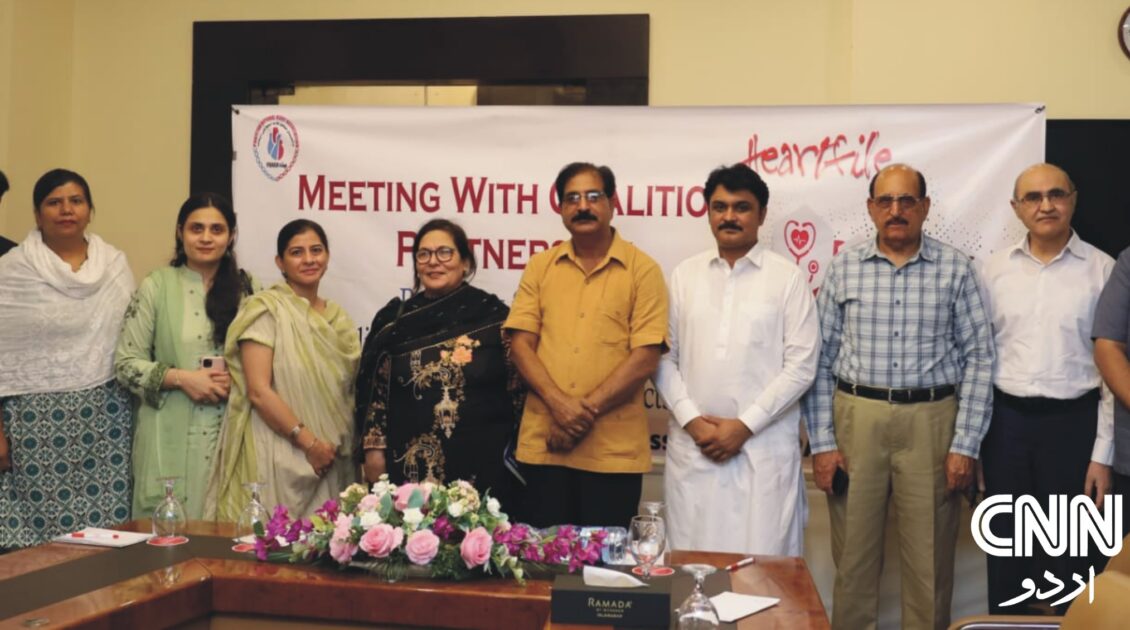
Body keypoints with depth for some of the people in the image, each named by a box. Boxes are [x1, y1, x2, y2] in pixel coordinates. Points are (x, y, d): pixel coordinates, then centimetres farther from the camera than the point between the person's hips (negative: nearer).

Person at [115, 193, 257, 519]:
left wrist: (236, 380, -8)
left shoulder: (245, 288, 8)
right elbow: (126, 363, -1)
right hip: (172, 437, -2)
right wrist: (181, 378, -14)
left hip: (230, 431, 2)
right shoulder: (156, 287, 0)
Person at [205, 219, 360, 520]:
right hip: (275, 458, -5)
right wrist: (308, 441, -14)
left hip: (328, 461, 6)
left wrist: (341, 445, 6)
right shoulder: (266, 309, -6)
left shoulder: (337, 316, 13)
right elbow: (258, 391, -13)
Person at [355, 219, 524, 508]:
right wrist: (374, 449, 1)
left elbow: (518, 390, 1)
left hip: (481, 465, -1)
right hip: (410, 466, 1)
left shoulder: (495, 317, 0)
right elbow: (373, 390, 7)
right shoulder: (393, 319, 6)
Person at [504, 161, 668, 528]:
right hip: (545, 442, 3)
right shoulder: (540, 267, 9)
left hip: (614, 449, -2)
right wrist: (559, 403, -13)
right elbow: (521, 343, 2)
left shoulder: (642, 269, -1)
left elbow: (646, 357, -8)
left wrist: (587, 410, -13)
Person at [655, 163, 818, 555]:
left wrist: (745, 425, -9)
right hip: (692, 446, 3)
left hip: (764, 448, -2)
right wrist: (691, 419, -5)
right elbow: (664, 356, 7)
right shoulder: (685, 274, 10)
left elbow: (801, 366, -4)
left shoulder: (787, 278, 1)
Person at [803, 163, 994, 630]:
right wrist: (821, 442, -2)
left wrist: (965, 445, -5)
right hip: (856, 418, 1)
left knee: (929, 558, 8)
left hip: (931, 422, 0)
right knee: (852, 552, 10)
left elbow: (978, 358, 1)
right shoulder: (844, 267, 3)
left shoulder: (955, 269, 1)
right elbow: (819, 358, 3)